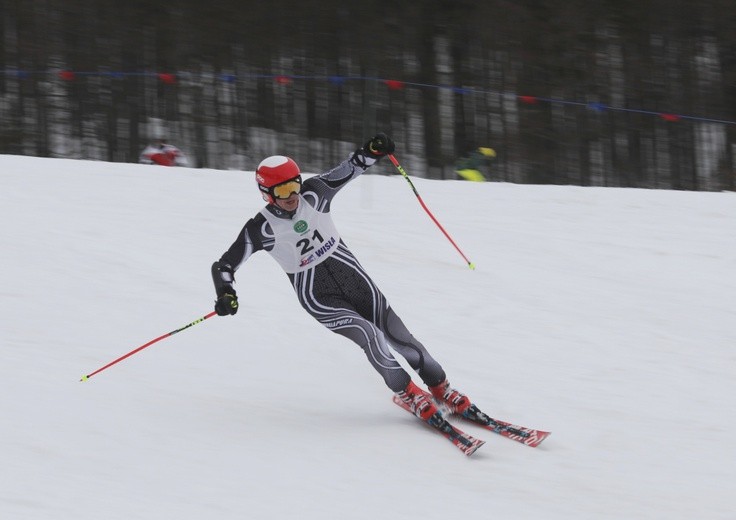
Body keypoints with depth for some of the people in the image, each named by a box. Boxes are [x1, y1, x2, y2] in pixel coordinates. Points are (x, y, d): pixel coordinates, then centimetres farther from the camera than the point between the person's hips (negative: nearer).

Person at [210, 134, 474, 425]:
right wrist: (225, 294, -27)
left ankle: (441, 390, 21)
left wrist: (371, 152, -14)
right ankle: (407, 393, -5)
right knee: (368, 335, -24)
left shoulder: (312, 194, -9)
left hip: (354, 277, 4)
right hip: (319, 299, -3)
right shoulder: (260, 229, -15)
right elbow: (224, 265, -9)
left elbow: (347, 171, 4)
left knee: (400, 338, 1)